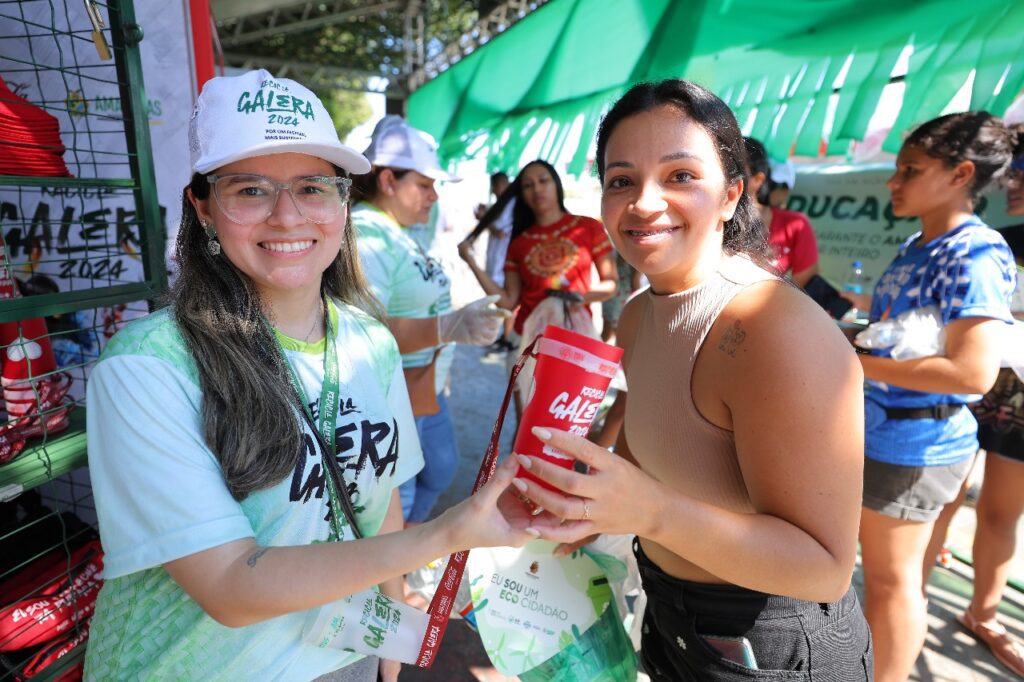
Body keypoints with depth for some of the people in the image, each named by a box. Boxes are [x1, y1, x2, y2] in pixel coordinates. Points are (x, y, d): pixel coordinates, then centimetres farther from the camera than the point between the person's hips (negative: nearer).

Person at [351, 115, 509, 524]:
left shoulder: (396, 231, 9)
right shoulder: (366, 233, -22)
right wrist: (449, 327, -43)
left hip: (426, 390, 11)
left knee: (441, 470, 25)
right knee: (396, 500, 3)